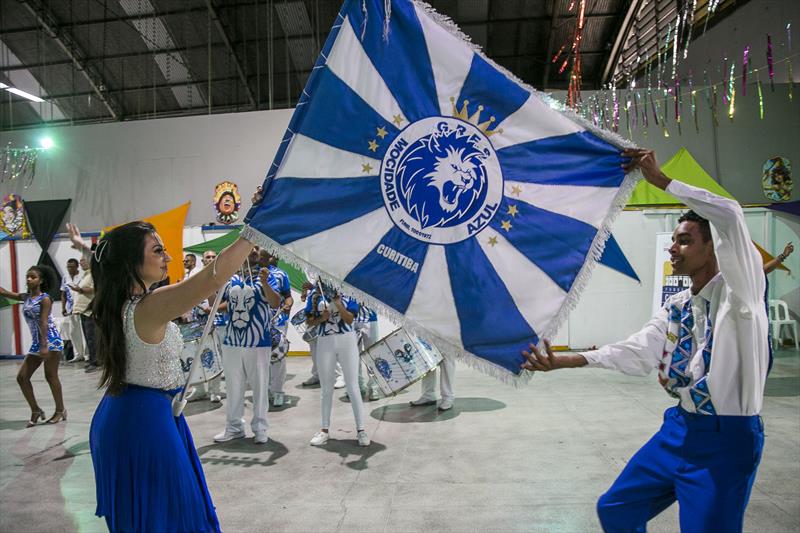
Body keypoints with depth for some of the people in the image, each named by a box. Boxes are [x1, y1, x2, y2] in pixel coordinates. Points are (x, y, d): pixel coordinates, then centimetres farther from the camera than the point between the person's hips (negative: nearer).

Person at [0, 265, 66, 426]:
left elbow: (44, 323, -16)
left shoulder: (45, 299, -10)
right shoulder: (25, 297, 11)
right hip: (36, 343, 8)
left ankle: (60, 410, 11)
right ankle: (35, 410, 17)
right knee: (21, 377, 5)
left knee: (51, 376, -2)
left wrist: (45, 346, -20)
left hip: (51, 341, -8)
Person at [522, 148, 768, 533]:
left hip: (727, 437, -7)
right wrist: (564, 361, -7)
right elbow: (639, 353, 0)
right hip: (680, 428, 7)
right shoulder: (675, 307, 9)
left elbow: (729, 215, -27)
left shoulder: (738, 292, -11)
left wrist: (659, 179, -21)